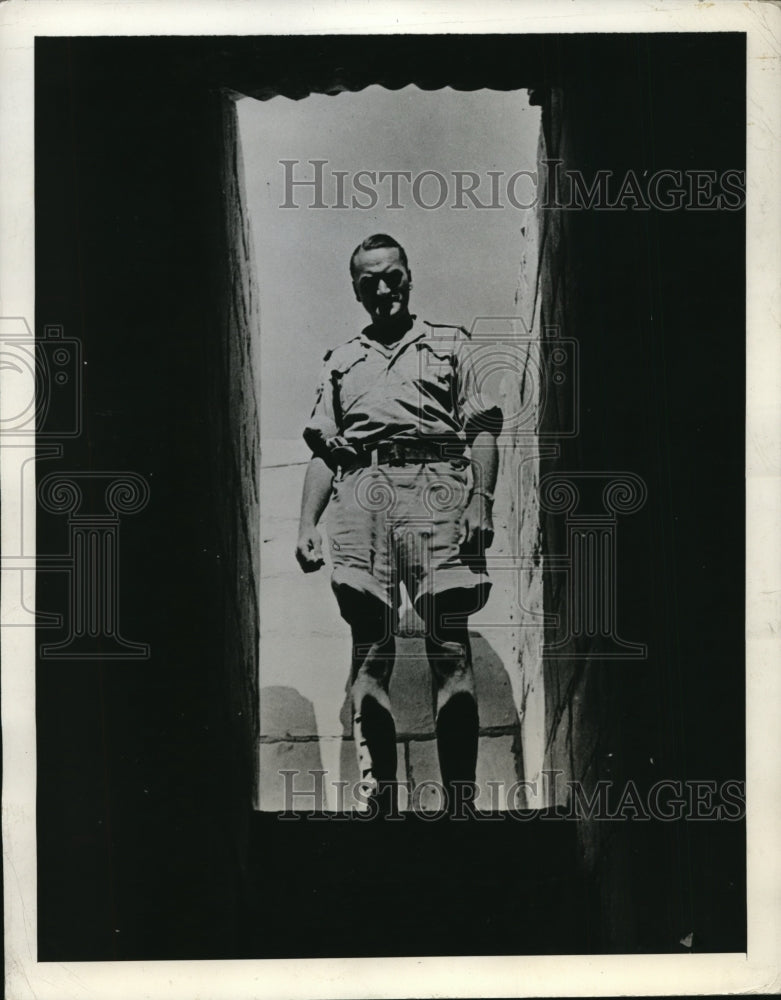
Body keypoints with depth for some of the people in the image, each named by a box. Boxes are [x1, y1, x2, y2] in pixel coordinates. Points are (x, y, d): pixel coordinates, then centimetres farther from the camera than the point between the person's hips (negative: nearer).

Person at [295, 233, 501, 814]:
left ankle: (461, 799, -12)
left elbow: (482, 431, 11)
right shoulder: (342, 363, 28)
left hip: (436, 483, -2)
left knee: (449, 646, -11)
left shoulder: (451, 346, 21)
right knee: (370, 646, -6)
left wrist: (480, 504, -5)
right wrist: (307, 524, 7)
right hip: (360, 490, 2)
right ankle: (380, 798, -6)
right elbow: (323, 451, 22)